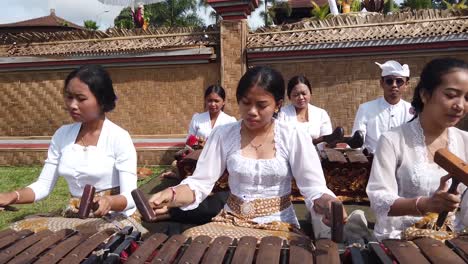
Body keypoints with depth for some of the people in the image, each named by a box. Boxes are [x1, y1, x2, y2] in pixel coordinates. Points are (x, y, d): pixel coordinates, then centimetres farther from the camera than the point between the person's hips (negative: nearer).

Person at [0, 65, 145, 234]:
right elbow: (43, 185, 5)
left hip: (114, 219, -5)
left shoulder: (119, 138, -13)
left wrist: (109, 202, -38)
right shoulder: (62, 135, 5)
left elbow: (130, 197, -16)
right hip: (74, 219, 6)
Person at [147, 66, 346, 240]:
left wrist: (327, 203, -33)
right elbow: (200, 183, -5)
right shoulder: (222, 135, -2)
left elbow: (314, 188, -9)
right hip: (231, 222, 2)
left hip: (279, 226, -2)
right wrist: (172, 195, -26)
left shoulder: (294, 138, -6)